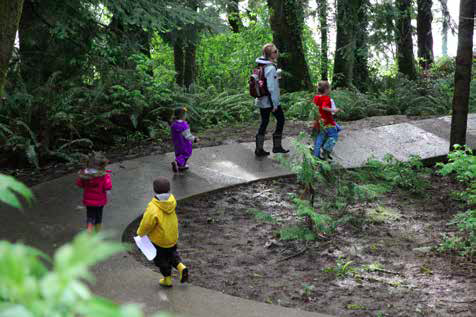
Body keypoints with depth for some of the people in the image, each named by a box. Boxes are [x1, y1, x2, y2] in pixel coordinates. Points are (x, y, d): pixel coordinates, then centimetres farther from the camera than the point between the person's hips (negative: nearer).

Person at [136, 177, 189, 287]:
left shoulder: (153, 208, -35)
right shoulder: (171, 200, -17)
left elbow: (146, 224, -23)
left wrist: (140, 233, -2)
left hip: (159, 240, -5)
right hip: (173, 236, 5)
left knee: (161, 259, 18)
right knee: (172, 253, 31)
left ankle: (167, 280, 32)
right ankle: (181, 267, 12)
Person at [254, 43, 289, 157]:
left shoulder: (260, 66, 5)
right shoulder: (271, 68, -21)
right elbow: (271, 87, -22)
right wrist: (275, 104, -18)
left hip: (261, 101, 8)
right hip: (270, 101, -8)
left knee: (264, 122, 14)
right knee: (280, 119, 10)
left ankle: (259, 149, 16)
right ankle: (277, 146, 16)